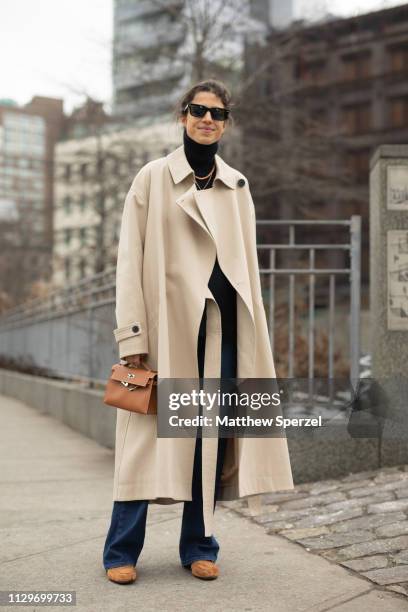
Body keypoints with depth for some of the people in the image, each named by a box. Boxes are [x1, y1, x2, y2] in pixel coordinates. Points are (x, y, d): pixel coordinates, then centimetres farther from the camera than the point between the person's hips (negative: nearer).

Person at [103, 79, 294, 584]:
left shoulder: (237, 187, 14)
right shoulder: (154, 177, 3)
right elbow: (130, 258, -3)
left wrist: (251, 331, 11)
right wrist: (133, 333, -11)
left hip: (221, 325, 4)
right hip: (166, 322, -3)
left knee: (212, 436, 4)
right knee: (150, 433, -3)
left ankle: (198, 547, 16)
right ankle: (122, 551, 8)